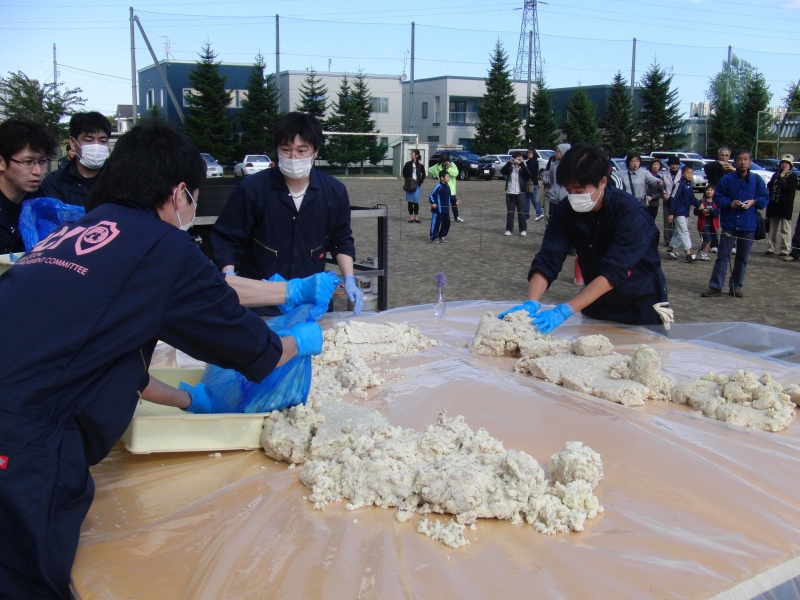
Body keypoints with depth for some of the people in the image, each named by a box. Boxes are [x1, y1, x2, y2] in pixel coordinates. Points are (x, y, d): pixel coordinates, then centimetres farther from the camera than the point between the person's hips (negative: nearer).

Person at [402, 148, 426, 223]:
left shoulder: (420, 165, -1)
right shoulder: (408, 164, 2)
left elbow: (423, 174, 10)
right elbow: (404, 173, 13)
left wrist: (420, 181, 0)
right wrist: (406, 180, 1)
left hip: (417, 185, -1)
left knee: (416, 201, -2)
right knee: (410, 201, 2)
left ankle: (416, 217, 6)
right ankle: (411, 217, 8)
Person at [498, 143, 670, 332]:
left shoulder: (631, 214, -27)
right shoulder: (566, 211, -12)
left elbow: (611, 273, -35)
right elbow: (548, 260, -18)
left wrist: (565, 310, -44)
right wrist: (531, 303, -35)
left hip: (640, 306, -4)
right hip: (597, 302, 4)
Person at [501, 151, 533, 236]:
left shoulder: (523, 168, 4)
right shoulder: (510, 168, 6)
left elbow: (529, 174, -15)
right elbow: (502, 171, -11)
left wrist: (522, 163, -20)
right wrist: (509, 162, -20)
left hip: (520, 193, -1)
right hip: (509, 193, 1)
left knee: (521, 212, 2)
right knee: (509, 212, 6)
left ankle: (523, 230, 9)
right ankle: (509, 229, 11)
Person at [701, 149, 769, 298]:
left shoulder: (757, 180, 3)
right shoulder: (727, 179, -1)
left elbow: (765, 198, 6)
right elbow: (717, 197, 1)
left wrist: (754, 202, -13)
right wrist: (730, 203, -16)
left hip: (748, 226, 2)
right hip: (729, 224, -2)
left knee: (742, 258, 8)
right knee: (722, 257, -2)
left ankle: (736, 287, 18)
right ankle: (715, 287, 0)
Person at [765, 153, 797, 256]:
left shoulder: (792, 176, -3)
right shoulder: (776, 174, 14)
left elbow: (788, 187, -17)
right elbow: (769, 186, 15)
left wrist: (782, 176, -15)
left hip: (785, 206, -6)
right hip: (774, 205, 6)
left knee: (785, 228, -2)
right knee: (773, 228, 10)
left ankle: (785, 249, 0)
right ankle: (771, 248, 16)